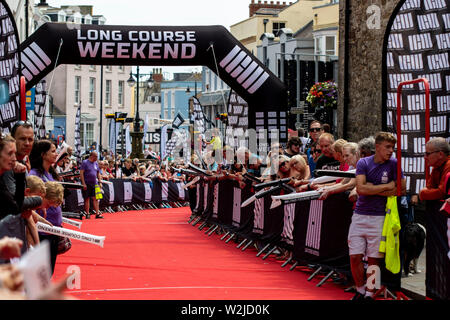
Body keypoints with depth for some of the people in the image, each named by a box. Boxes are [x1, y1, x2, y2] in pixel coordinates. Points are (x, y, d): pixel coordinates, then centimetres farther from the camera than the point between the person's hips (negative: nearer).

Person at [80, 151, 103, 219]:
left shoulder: (96, 163, 13)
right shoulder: (85, 162, -6)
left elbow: (98, 173, 20)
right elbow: (81, 173, -11)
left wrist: (100, 182, 11)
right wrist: (83, 183, -17)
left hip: (94, 184, 5)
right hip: (87, 184, -5)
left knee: (95, 198, 0)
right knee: (87, 199, 2)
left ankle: (97, 214, -2)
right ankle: (87, 214, 7)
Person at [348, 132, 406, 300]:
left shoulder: (393, 164, 0)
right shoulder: (363, 163, 1)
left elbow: (401, 189, -7)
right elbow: (360, 188, -11)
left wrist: (372, 190, -7)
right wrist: (387, 186, -10)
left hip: (379, 217, -1)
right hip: (359, 216, 1)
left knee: (373, 259, 1)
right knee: (355, 257, -1)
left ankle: (369, 293, 16)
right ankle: (360, 291, 18)